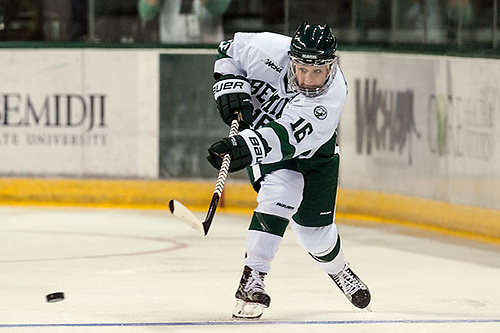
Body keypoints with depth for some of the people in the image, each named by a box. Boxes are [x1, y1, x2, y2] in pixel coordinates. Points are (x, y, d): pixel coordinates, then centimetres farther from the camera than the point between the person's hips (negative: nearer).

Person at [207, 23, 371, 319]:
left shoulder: (333, 94, -35)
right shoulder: (270, 50, -30)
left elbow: (288, 138, -47)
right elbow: (230, 51, -8)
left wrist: (246, 147, -60)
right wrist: (230, 85, -24)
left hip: (313, 148, 0)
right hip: (257, 126, 0)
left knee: (314, 226, 2)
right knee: (279, 195, -27)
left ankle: (337, 267, 36)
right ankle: (252, 280, -24)